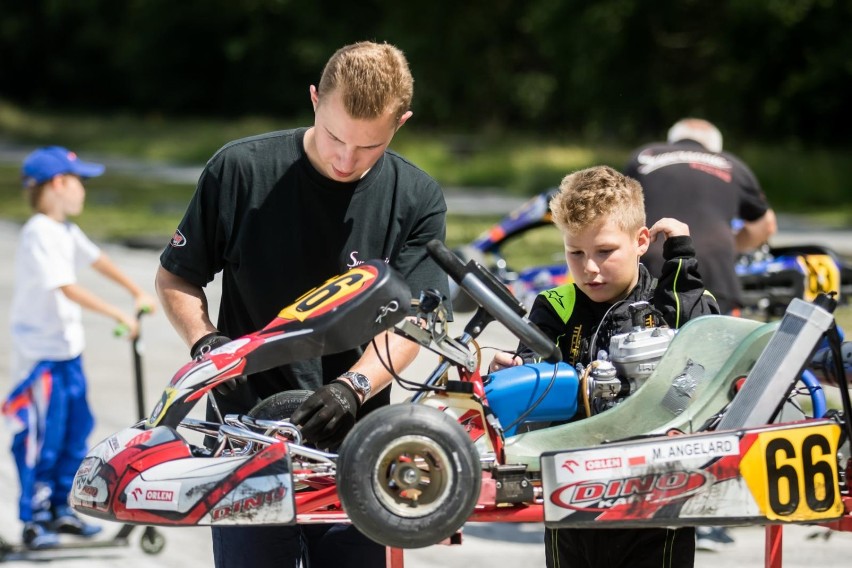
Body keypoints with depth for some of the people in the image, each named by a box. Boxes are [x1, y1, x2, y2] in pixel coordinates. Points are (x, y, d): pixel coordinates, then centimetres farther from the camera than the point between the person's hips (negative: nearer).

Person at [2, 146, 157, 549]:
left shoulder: (66, 232, 8)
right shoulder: (39, 234, -20)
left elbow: (96, 259, 22)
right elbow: (68, 289, -27)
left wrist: (137, 293, 20)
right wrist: (119, 316, -28)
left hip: (69, 349, 9)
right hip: (40, 353, -9)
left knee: (76, 430, 14)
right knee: (42, 437, -4)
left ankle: (60, 510, 25)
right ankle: (33, 521, 4)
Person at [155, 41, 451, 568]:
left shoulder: (418, 201, 0)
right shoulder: (240, 170, -3)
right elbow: (175, 277, 8)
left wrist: (353, 387, -25)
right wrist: (205, 341, -12)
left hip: (353, 447, 1)